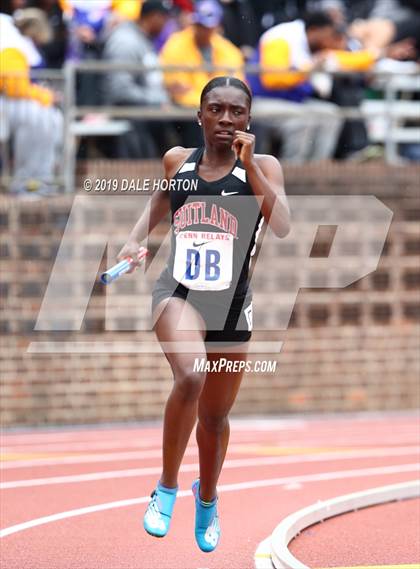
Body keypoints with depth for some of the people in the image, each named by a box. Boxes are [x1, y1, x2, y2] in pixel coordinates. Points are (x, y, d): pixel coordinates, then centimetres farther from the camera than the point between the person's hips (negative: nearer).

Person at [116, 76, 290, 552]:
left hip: (231, 303, 1)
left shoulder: (263, 167, -4)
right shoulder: (177, 160, 3)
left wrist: (249, 166, -21)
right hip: (178, 293, -1)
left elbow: (282, 227, -19)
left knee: (216, 414, 16)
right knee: (190, 377, -31)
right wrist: (135, 240, 6)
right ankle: (167, 488, -14)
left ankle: (207, 499, 46)